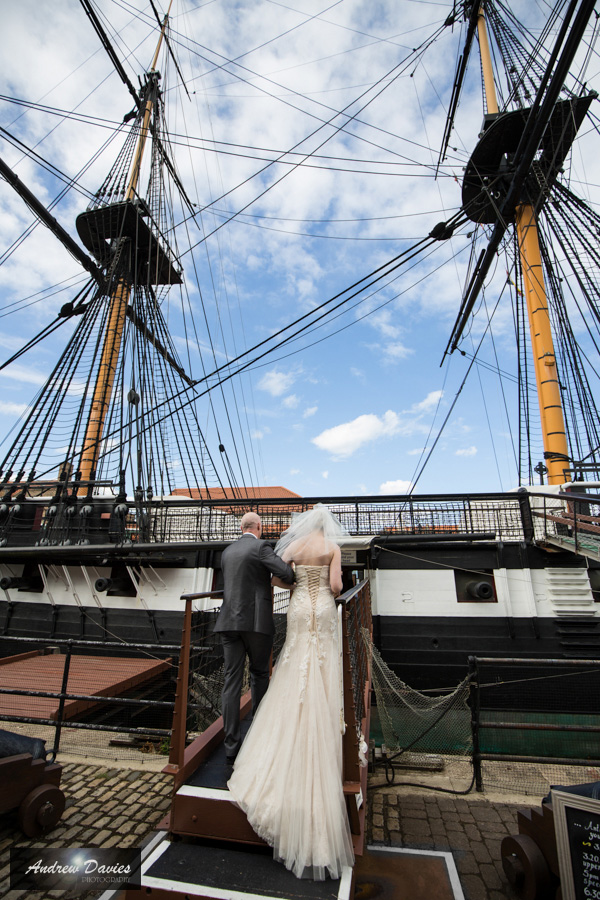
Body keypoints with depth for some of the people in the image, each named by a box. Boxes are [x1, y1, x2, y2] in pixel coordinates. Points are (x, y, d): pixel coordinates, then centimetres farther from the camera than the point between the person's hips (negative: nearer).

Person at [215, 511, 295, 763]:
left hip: (229, 621, 5)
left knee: (231, 679, 7)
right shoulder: (260, 547, -8)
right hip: (256, 620, -4)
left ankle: (231, 746, 11)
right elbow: (286, 574, -18)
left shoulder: (227, 551, 12)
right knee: (259, 674, 15)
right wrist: (295, 579, 6)